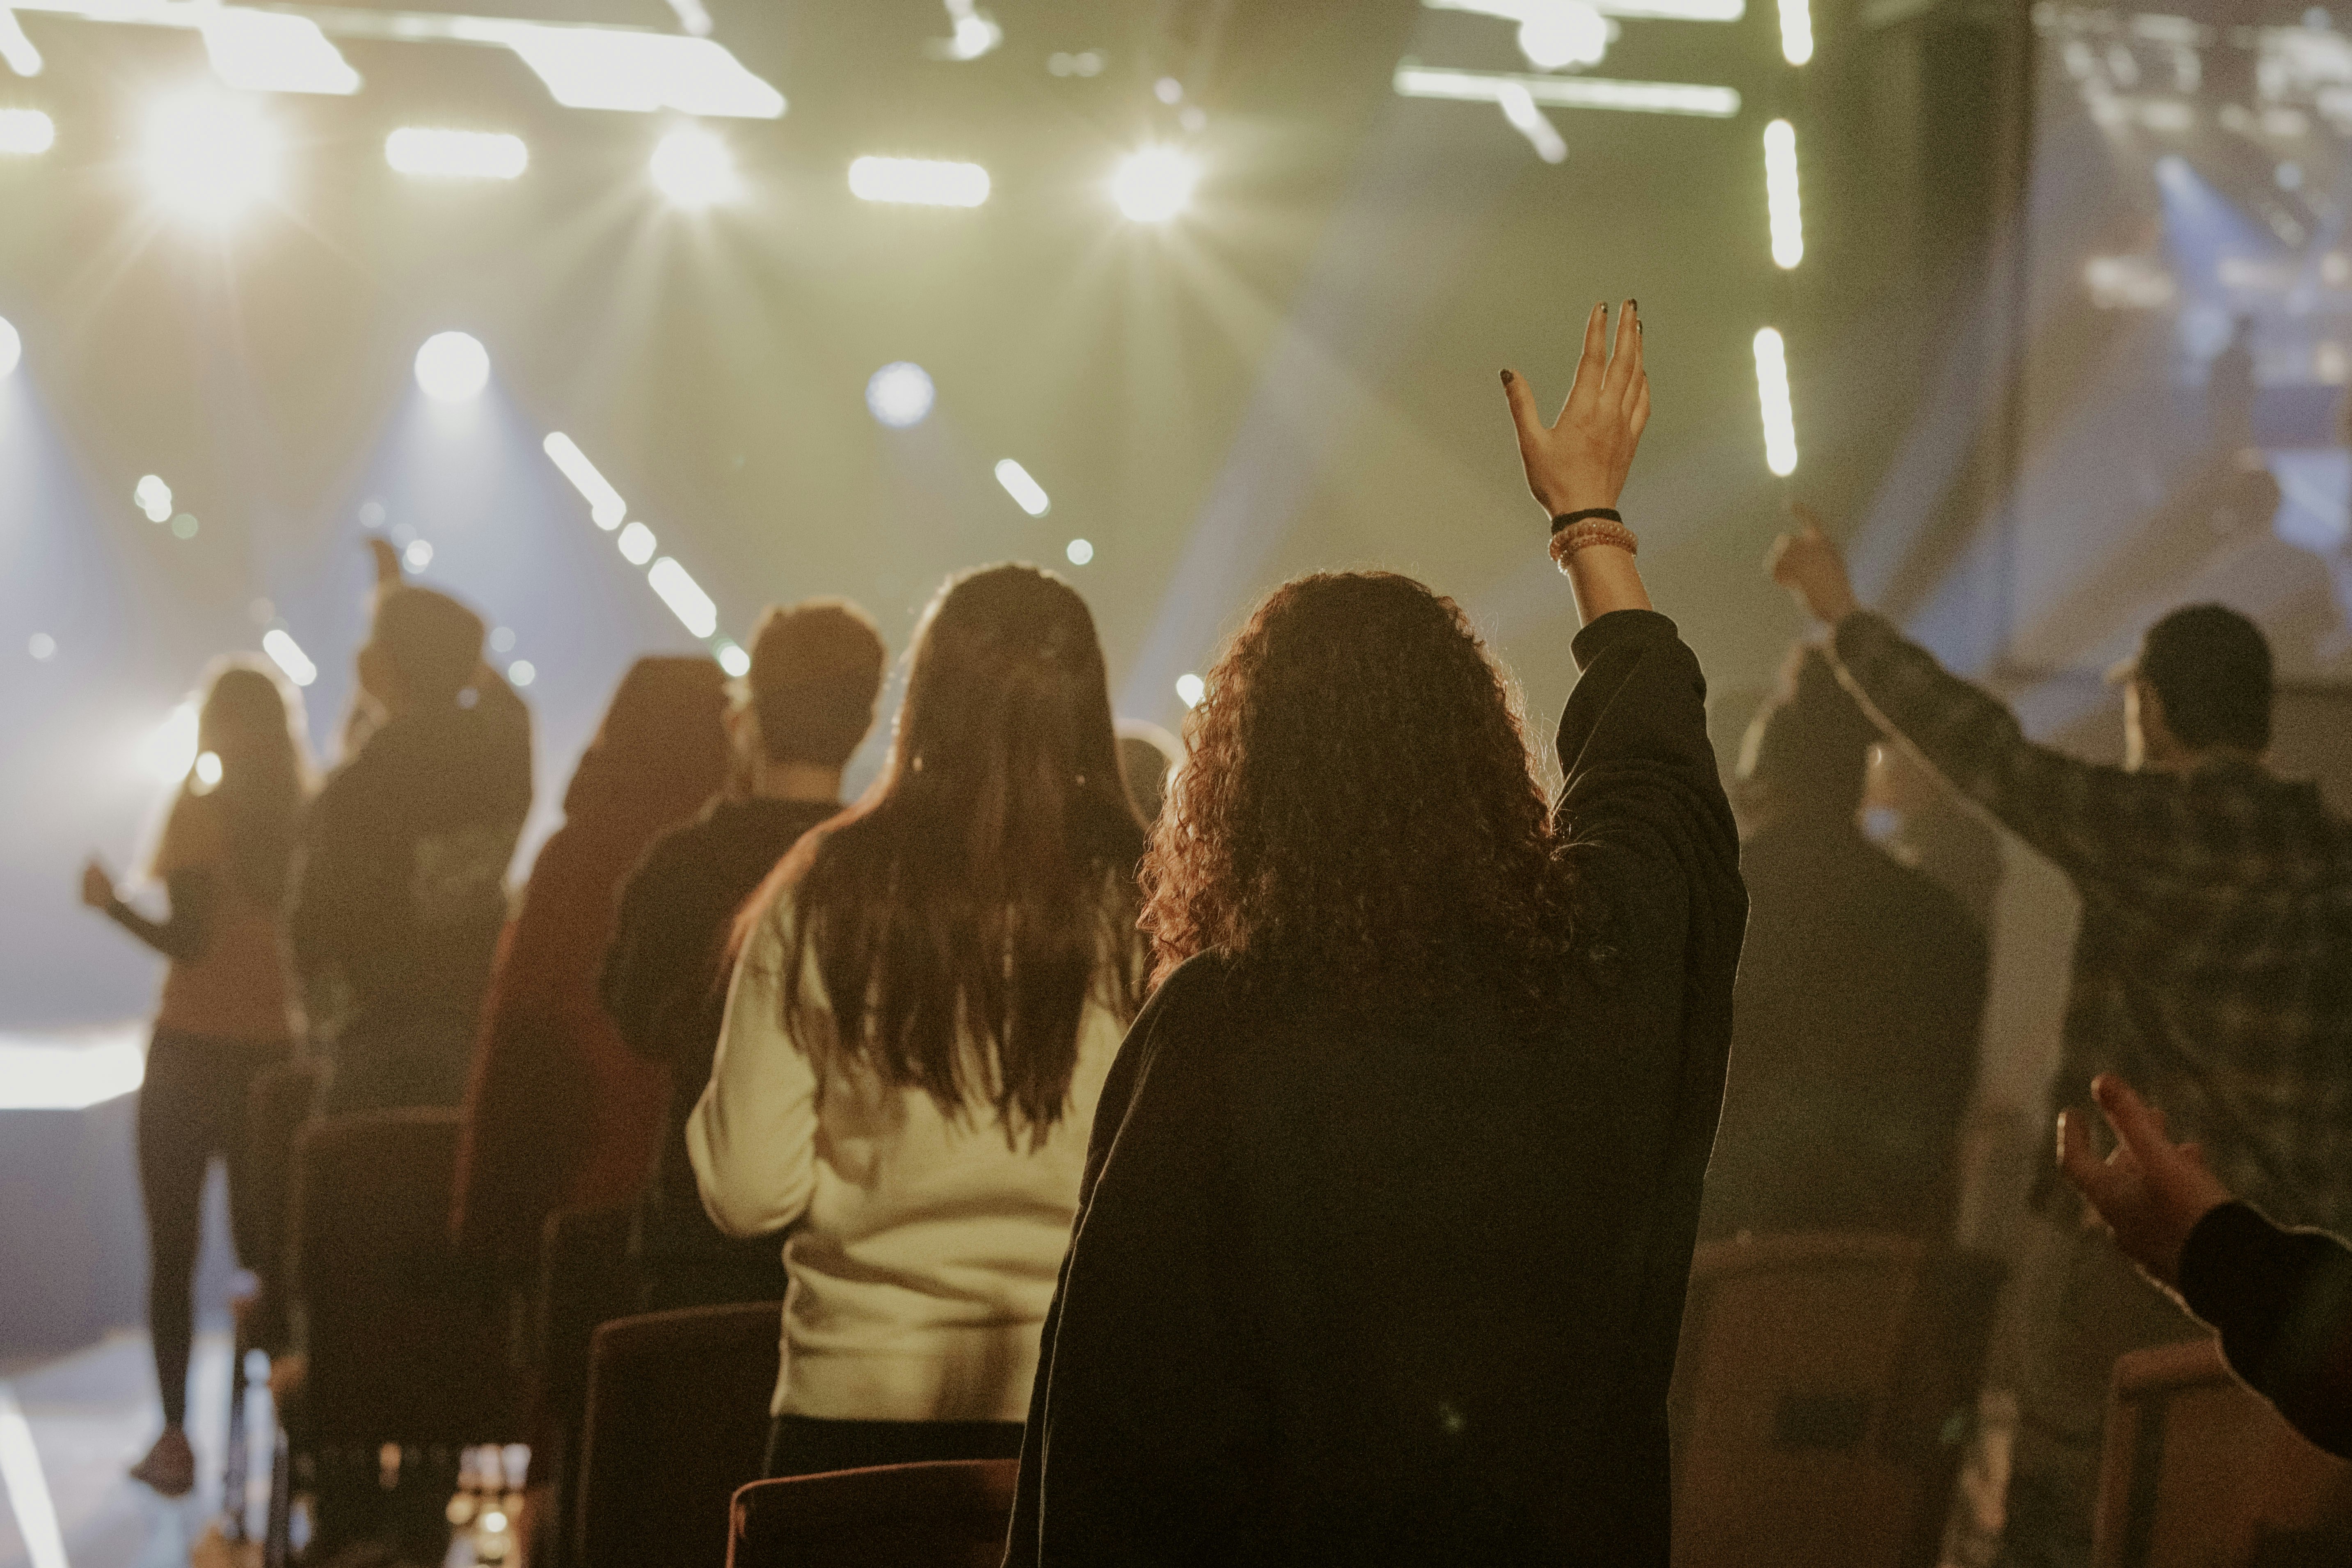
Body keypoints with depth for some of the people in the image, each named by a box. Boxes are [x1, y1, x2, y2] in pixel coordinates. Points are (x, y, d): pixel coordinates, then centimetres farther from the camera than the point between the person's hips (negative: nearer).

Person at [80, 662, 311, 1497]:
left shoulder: (199, 811, -9)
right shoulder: (315, 816, 1)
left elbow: (187, 940, -15)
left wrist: (111, 903, -4)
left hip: (193, 1050, -4)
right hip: (280, 1048, 4)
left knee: (172, 1247, 4)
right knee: (267, 1241, 12)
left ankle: (175, 1434, 1)